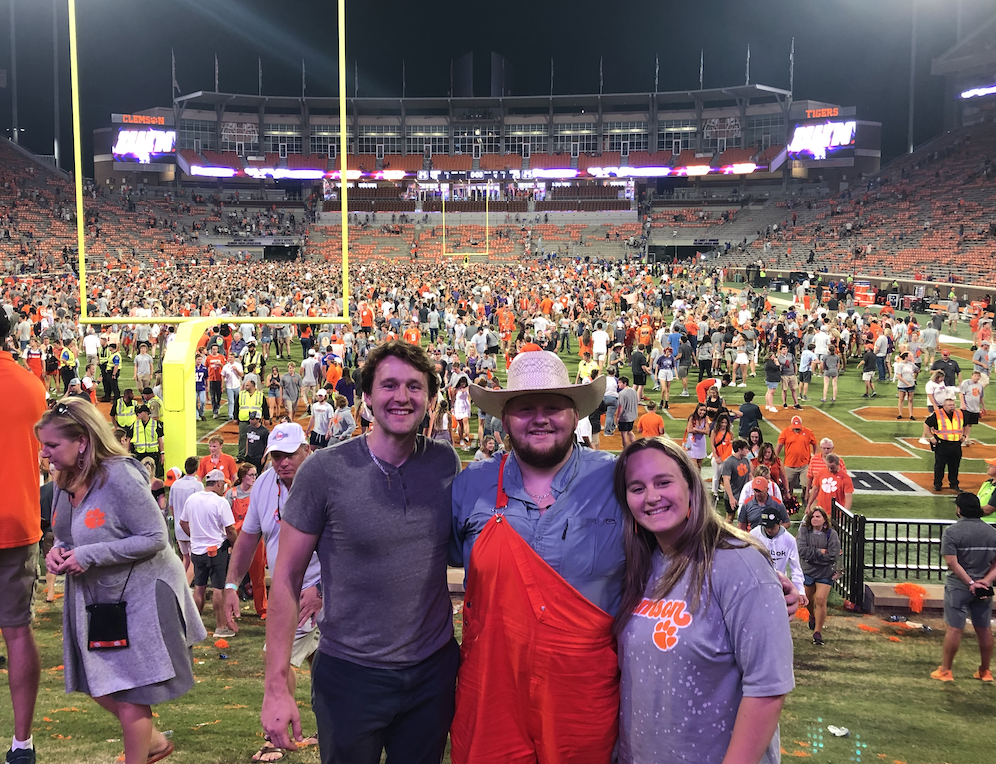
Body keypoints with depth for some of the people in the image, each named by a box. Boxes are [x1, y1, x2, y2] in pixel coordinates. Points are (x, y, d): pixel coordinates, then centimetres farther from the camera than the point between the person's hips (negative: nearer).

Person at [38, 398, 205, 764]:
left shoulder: (120, 477, -24)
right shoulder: (65, 482, 0)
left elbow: (155, 537, -24)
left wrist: (88, 556, -26)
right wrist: (57, 551, -10)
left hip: (140, 594, -8)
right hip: (94, 597, 9)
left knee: (129, 695, 1)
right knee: (98, 687, 17)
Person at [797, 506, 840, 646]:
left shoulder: (831, 534, -13)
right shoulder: (804, 531, -10)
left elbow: (833, 557, -20)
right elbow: (801, 551, -21)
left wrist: (811, 555, -17)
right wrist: (820, 552, -22)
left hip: (825, 574, -2)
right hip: (807, 572, 3)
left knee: (820, 600, -12)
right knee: (809, 599, 19)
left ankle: (818, 632, 1)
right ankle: (812, 616, 53)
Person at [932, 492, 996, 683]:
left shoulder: (952, 532, -12)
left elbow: (952, 563, -18)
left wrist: (970, 583, -15)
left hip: (958, 587, -5)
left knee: (954, 629, 0)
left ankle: (945, 671, 7)